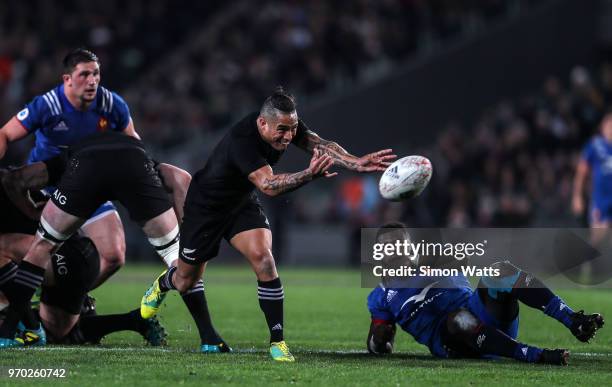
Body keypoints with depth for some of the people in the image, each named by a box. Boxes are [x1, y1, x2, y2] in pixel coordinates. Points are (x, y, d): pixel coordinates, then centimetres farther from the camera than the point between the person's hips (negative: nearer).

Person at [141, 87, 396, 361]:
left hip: (243, 204, 5)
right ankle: (162, 284, 49)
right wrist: (309, 174, -62)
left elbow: (320, 145, -28)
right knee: (186, 282, 9)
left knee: (263, 258, -21)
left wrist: (357, 163, -46)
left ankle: (277, 341, -12)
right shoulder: (242, 140, -39)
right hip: (205, 206, -5)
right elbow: (268, 185, -47)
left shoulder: (287, 125, -19)